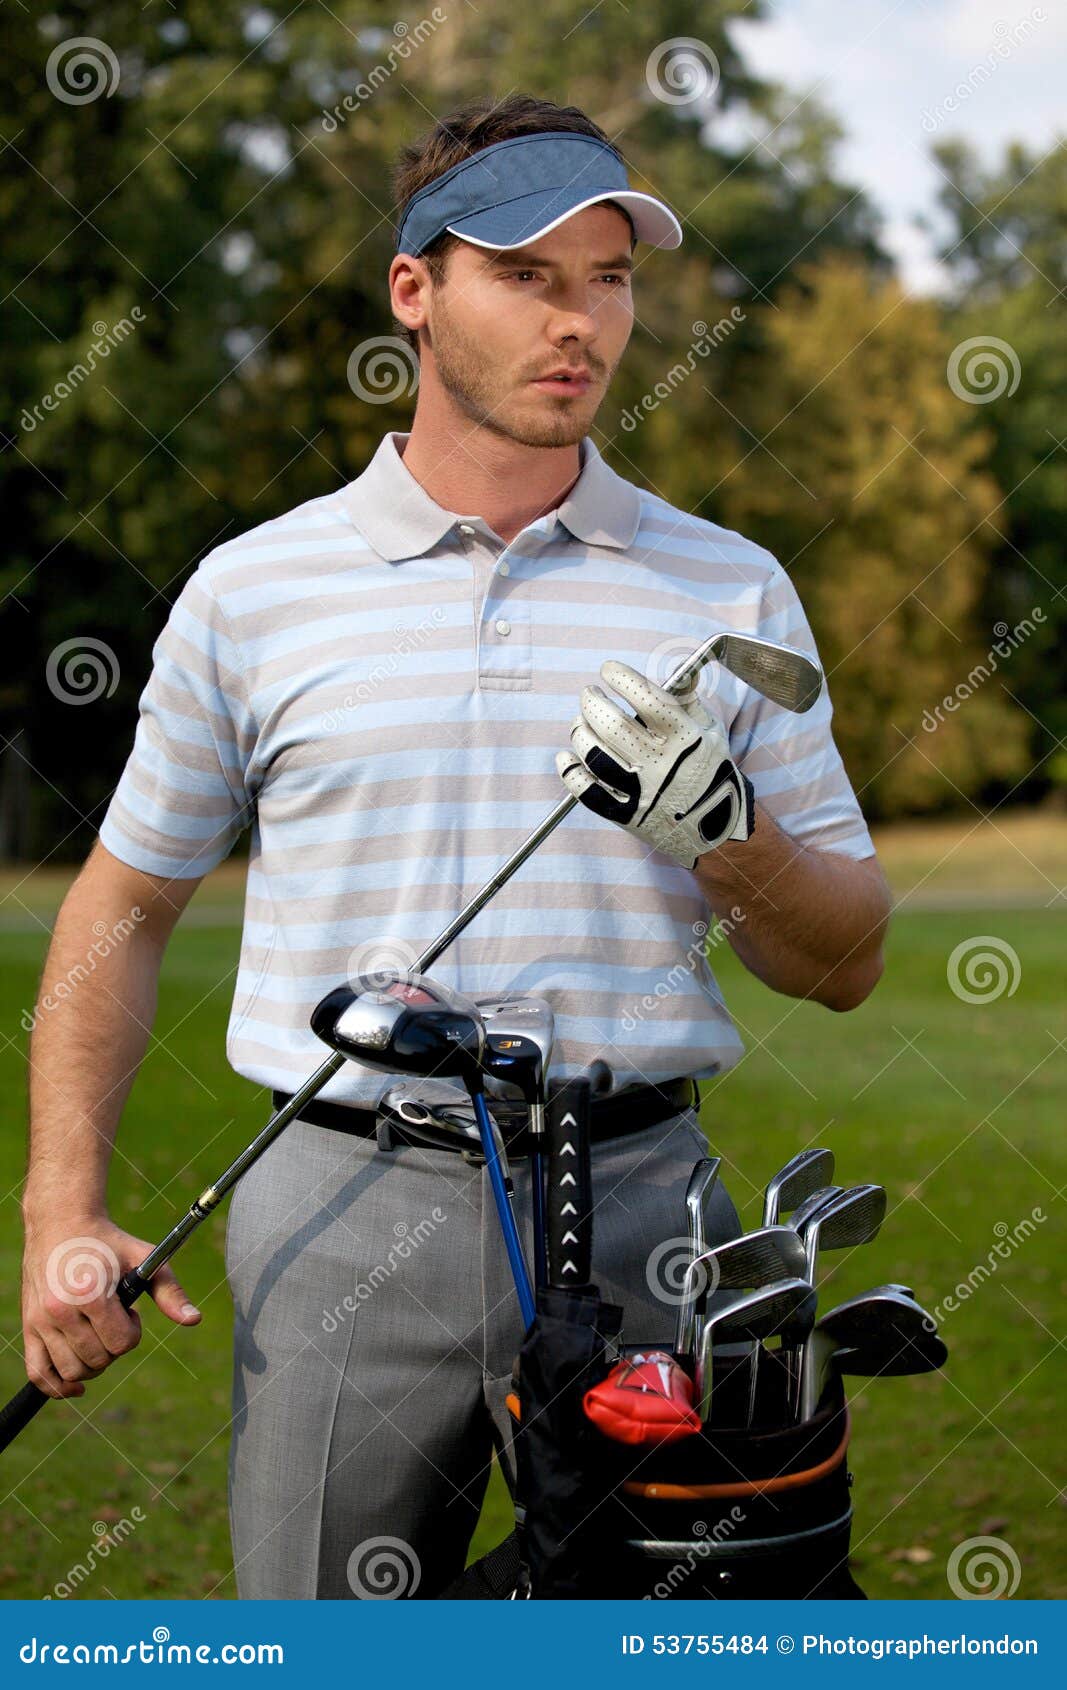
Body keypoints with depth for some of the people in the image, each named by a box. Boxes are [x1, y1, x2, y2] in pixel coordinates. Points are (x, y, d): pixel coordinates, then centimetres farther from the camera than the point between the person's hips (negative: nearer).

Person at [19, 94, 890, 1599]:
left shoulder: (731, 591, 7)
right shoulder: (252, 589, 6)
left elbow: (846, 964, 9)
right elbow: (125, 901, 14)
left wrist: (727, 837, -11)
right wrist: (64, 1212, 5)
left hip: (636, 1211, 1)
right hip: (345, 1213, 0)